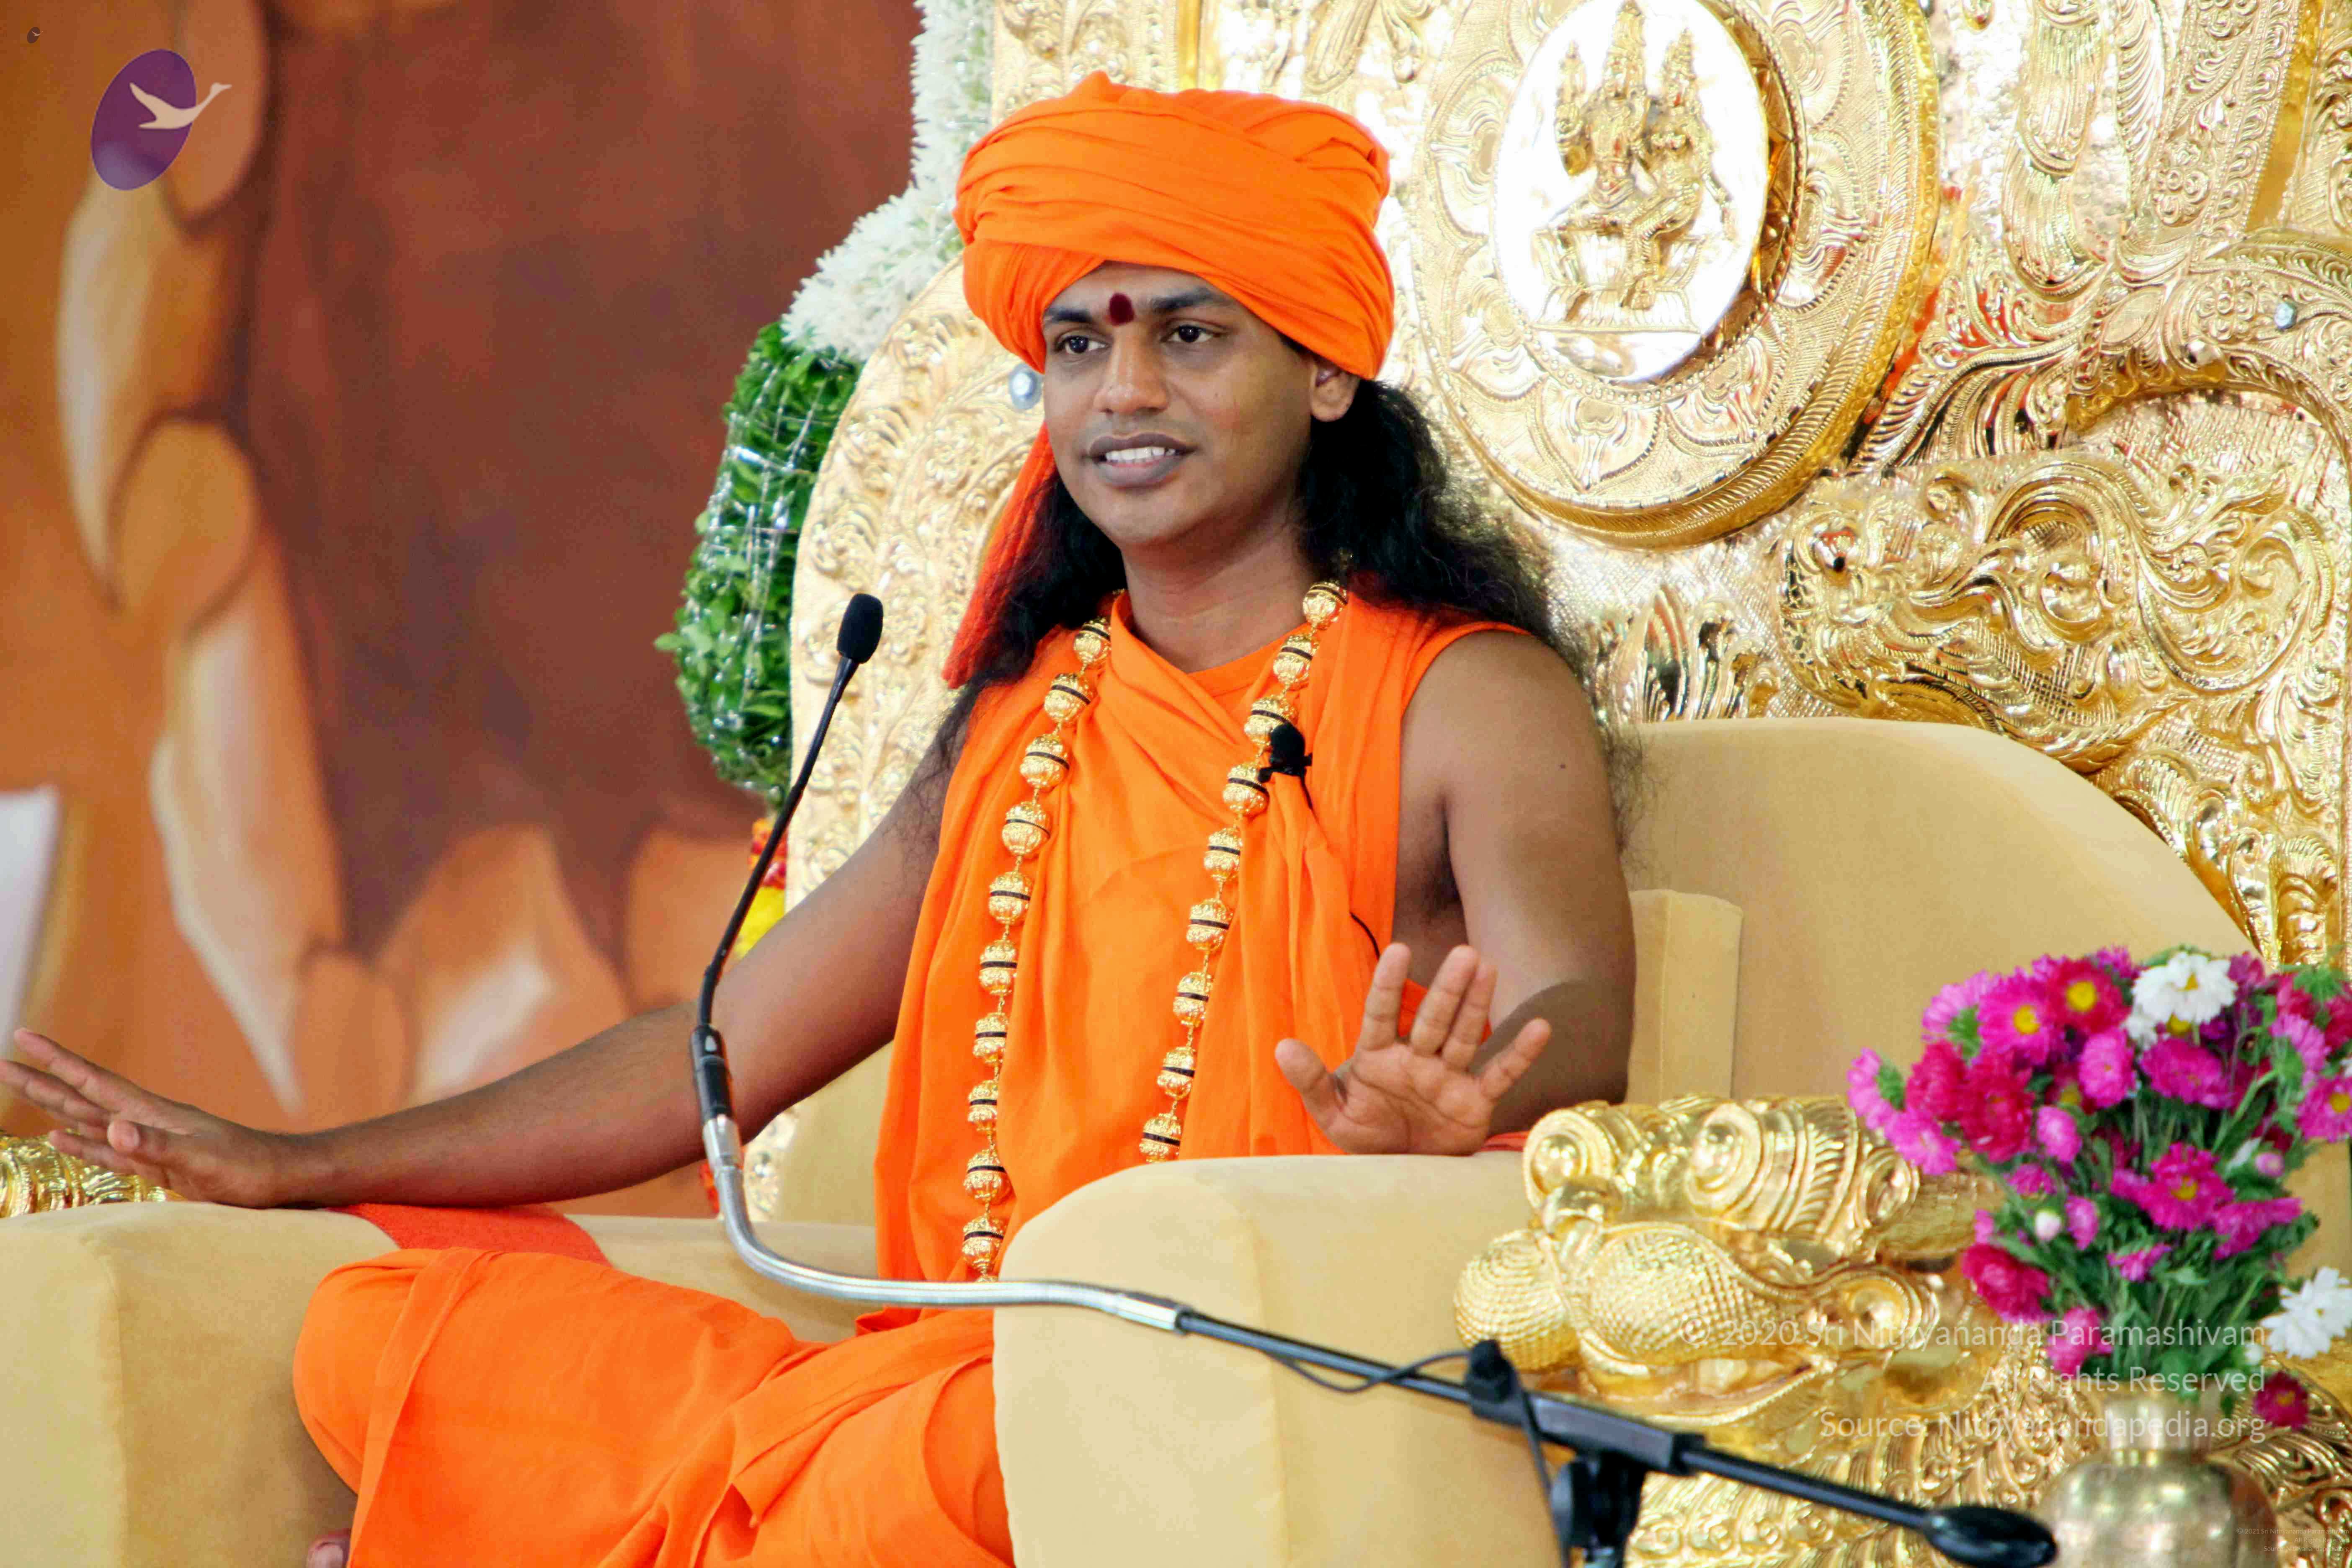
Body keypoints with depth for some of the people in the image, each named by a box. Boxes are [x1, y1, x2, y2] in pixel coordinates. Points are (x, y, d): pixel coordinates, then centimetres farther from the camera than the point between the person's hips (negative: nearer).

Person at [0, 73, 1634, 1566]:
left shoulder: (1467, 697, 2)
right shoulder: (1018, 722, 21)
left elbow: (1575, 1025, -16)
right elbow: (727, 1052, 23)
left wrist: (1435, 1122, -41)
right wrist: (293, 1169, 20)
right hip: (943, 1374, 6)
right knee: (381, 1330, -12)